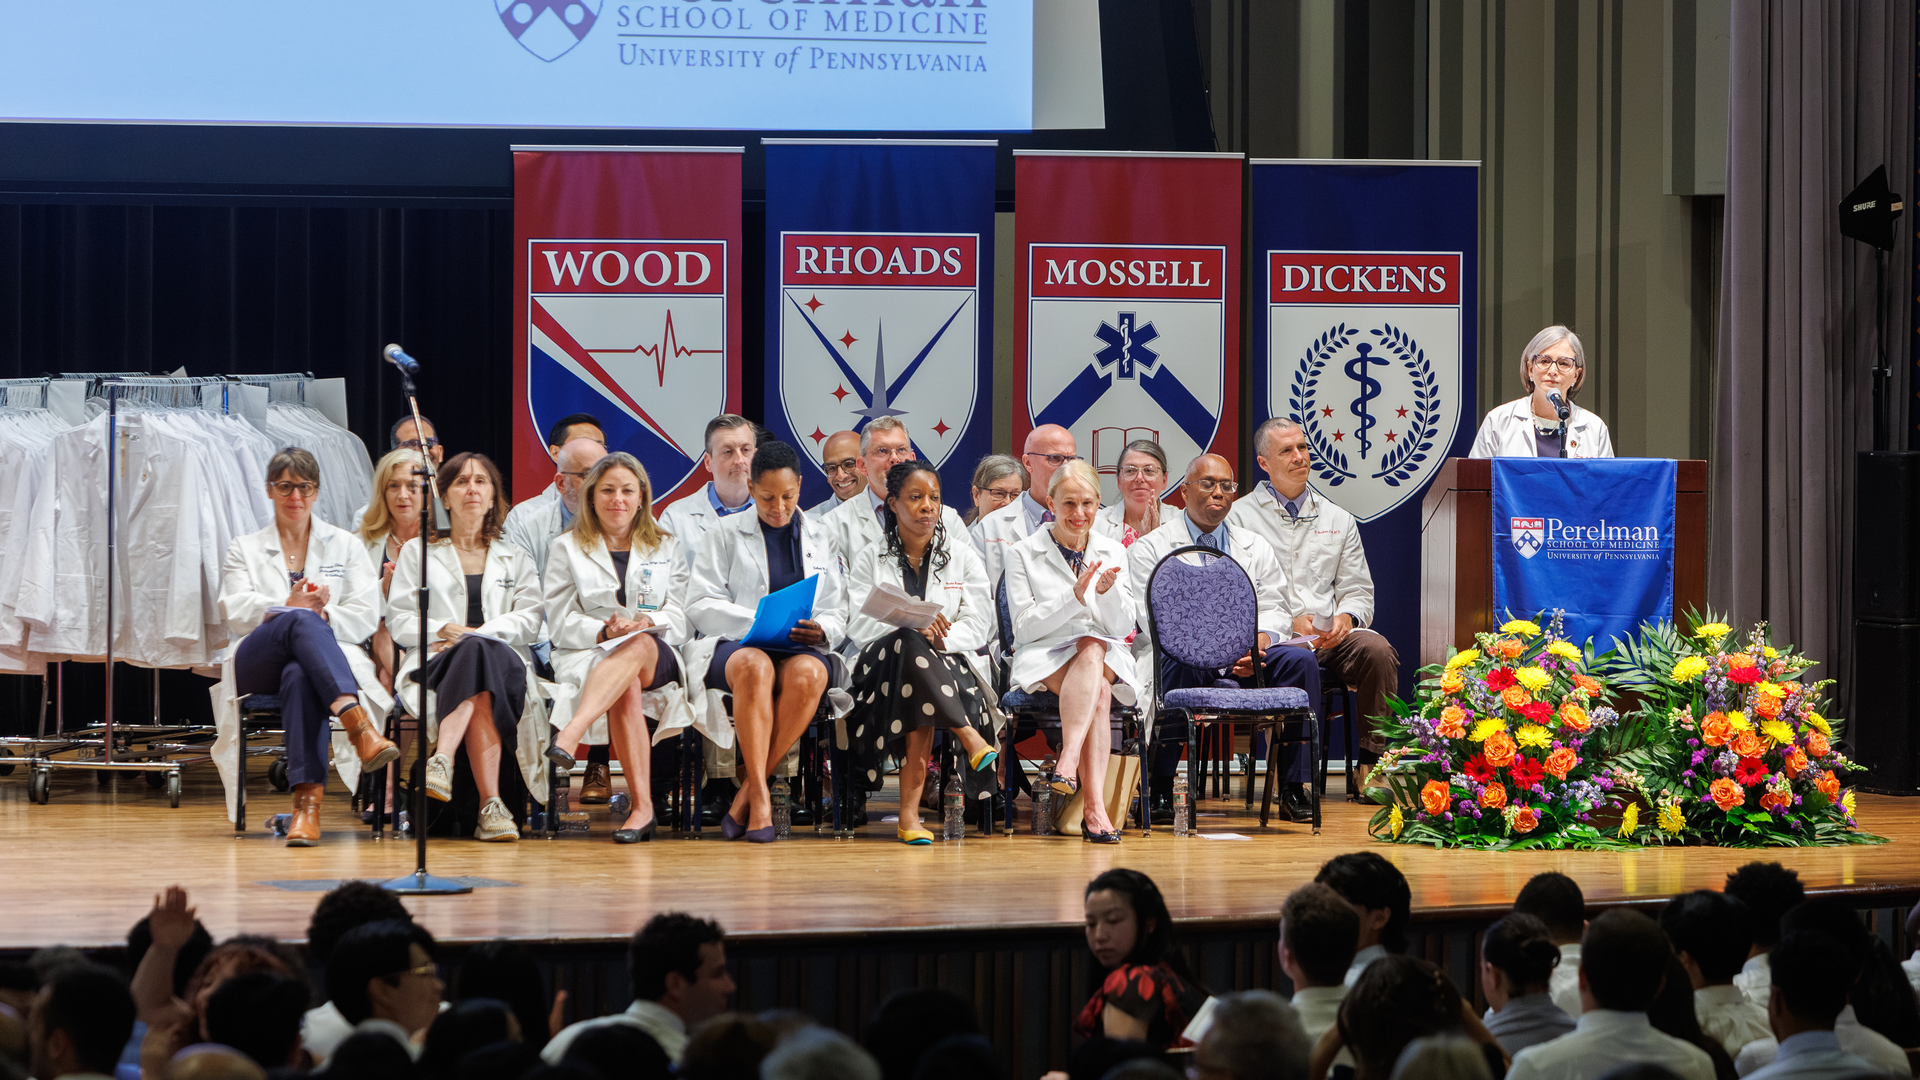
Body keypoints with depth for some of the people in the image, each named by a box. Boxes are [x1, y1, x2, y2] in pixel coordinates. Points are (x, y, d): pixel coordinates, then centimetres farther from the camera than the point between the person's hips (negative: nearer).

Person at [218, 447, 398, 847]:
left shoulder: (346, 546, 24)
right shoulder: (245, 548, 25)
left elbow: (366, 617, 10)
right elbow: (235, 612, 6)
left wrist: (324, 615, -10)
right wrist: (289, 608, -11)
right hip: (259, 668, 0)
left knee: (299, 676, -41)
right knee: (302, 622, -39)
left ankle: (308, 798, -56)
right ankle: (359, 725, -61)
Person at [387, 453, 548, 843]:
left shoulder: (516, 559, 26)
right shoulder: (418, 552, 23)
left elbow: (530, 621, 9)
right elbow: (400, 620, 11)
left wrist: (478, 634, -10)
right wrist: (444, 630, -9)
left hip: (503, 659, 1)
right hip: (437, 662, -1)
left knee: (478, 654, -40)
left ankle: (443, 760, -56)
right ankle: (491, 804, -55)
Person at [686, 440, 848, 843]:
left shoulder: (821, 539, 22)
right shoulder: (726, 535, 15)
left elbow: (838, 614, 15)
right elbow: (700, 604, 4)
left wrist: (820, 630, -10)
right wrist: (758, 621, -11)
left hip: (803, 650, 2)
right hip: (734, 645, -2)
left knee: (806, 674, -37)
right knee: (755, 667, -40)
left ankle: (748, 791, -31)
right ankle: (760, 796, -42)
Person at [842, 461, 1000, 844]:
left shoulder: (962, 556, 14)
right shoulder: (870, 558, 12)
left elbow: (979, 625, 5)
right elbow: (858, 625, -1)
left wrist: (942, 637, -17)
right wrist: (912, 626, -20)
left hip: (950, 663, 0)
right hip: (882, 665, 0)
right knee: (912, 646, -38)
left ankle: (909, 812, -38)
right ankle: (968, 738, -37)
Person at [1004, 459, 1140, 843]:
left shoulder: (1113, 553, 14)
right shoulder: (1021, 554, 6)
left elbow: (1123, 627, 8)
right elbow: (1025, 626, -4)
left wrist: (1108, 593, -13)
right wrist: (1075, 596, -16)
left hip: (1106, 658, 3)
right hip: (1044, 658, -2)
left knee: (1092, 651, -37)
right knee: (1098, 695, -36)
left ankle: (1068, 760, -48)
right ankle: (1095, 807, -49)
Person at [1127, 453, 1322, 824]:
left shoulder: (1255, 548, 20)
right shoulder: (1150, 549, 6)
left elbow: (1275, 612, 11)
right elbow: (1157, 622, -6)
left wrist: (1259, 641, -15)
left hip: (1248, 656, 4)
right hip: (1179, 655, -4)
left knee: (1300, 661, -24)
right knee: (1180, 665, -39)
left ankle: (1295, 789, -22)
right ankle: (1160, 788, -27)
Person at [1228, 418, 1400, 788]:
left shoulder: (1338, 520, 22)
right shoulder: (1239, 517, 9)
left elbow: (1359, 591, 18)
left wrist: (1346, 617, -6)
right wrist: (1288, 620, -13)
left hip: (1330, 635, 4)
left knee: (1377, 650, -28)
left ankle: (1369, 766, -23)